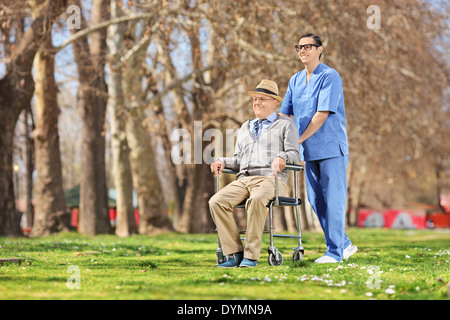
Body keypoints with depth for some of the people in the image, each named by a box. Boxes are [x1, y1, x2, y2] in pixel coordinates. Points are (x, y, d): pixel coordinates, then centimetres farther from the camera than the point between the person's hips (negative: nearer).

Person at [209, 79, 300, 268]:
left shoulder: (285, 124, 15)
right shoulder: (246, 127, 30)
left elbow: (294, 153, 3)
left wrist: (282, 157, -19)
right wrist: (223, 162, 8)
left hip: (271, 179, -5)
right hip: (243, 179, 5)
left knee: (257, 199, -41)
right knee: (216, 202, -25)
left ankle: (251, 255, -35)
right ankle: (234, 253, -23)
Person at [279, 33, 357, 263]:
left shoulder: (330, 77, -10)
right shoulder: (295, 80, 13)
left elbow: (322, 115, -16)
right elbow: (284, 115, 16)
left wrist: (297, 140, -17)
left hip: (331, 148, -8)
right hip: (309, 151, 8)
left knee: (333, 200, -5)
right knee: (316, 201, 10)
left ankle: (335, 252, 1)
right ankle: (345, 244, 21)